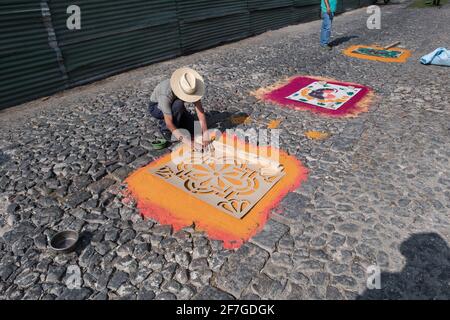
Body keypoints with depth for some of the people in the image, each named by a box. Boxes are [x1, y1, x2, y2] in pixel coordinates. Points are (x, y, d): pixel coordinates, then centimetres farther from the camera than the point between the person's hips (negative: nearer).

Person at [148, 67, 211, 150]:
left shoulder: (190, 87, -27)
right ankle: (165, 129, -14)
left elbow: (200, 111, -29)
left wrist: (205, 135, -40)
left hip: (174, 107, 4)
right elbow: (169, 123, -42)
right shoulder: (166, 94, -41)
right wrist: (189, 143, -48)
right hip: (156, 107, -4)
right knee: (178, 104, -37)